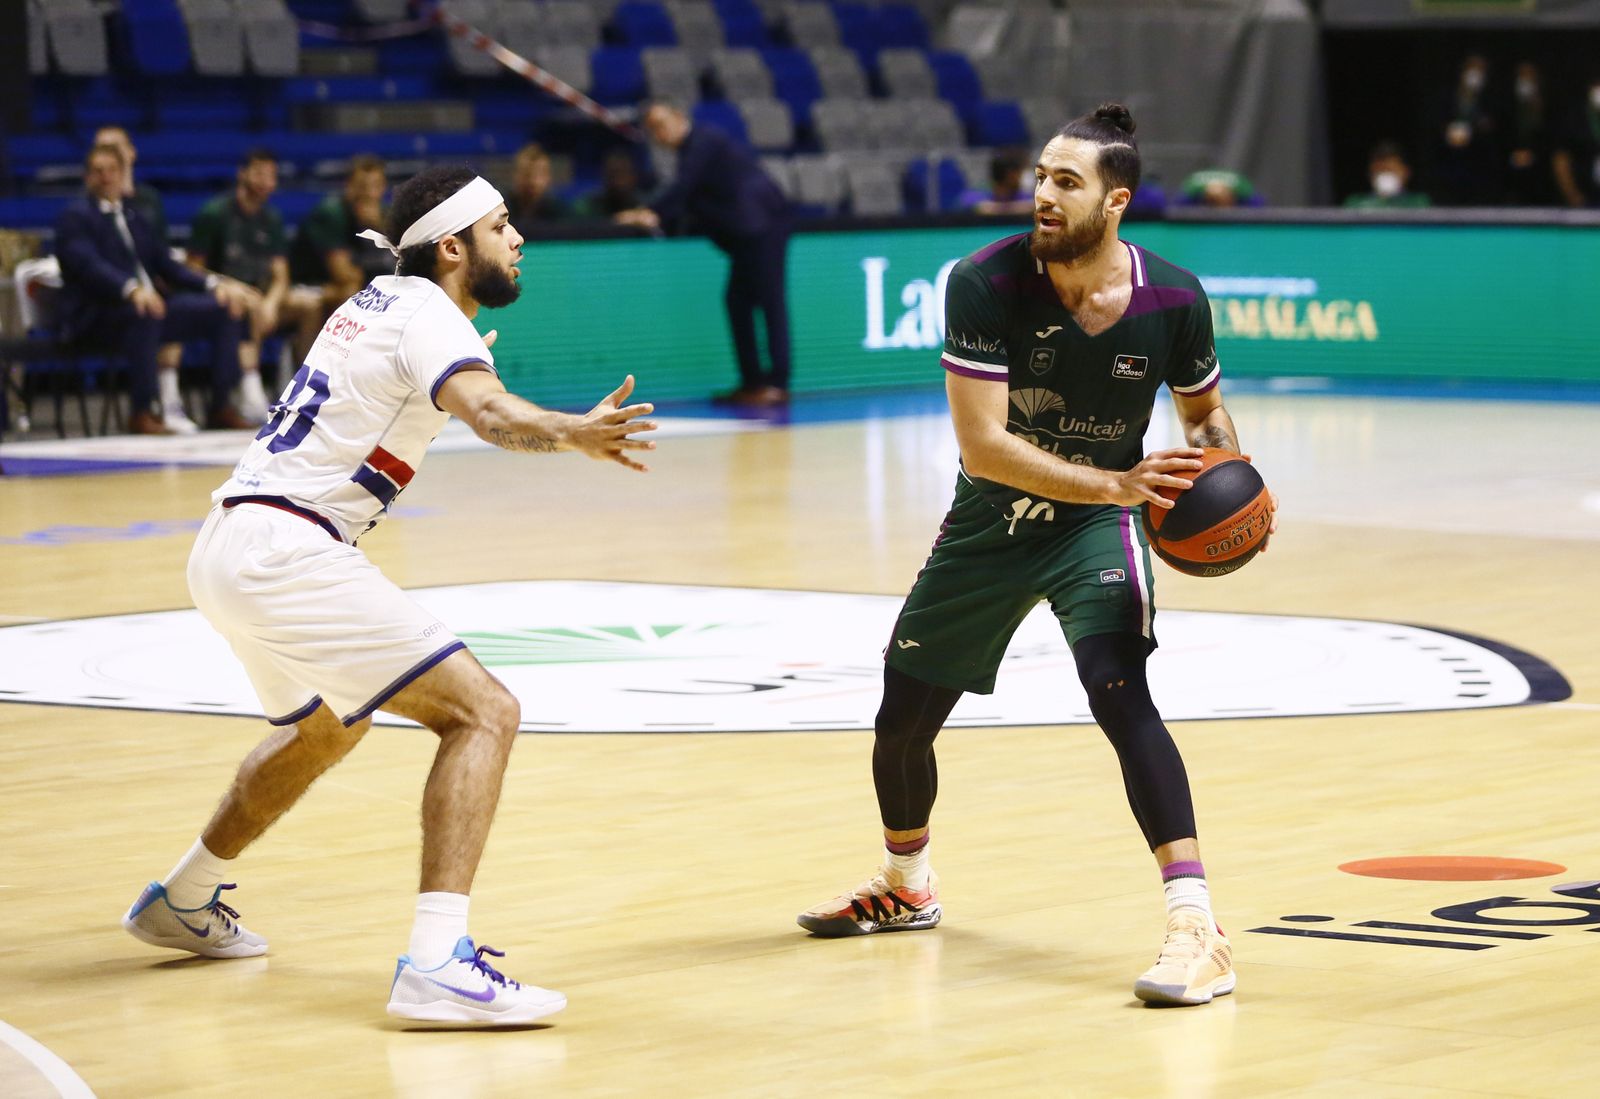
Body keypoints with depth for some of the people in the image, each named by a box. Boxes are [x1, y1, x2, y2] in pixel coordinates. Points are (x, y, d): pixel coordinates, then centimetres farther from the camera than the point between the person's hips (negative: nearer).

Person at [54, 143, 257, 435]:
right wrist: (131, 290, -36)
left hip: (149, 303, 8)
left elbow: (165, 263, 18)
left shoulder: (134, 216, 23)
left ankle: (220, 407, -5)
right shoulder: (75, 216, 0)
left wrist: (213, 284, 1)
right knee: (144, 313, -40)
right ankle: (142, 413, -35)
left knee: (222, 308, -5)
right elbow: (88, 265, -18)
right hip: (94, 317, -8)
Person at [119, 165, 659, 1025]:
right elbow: (487, 410, -34)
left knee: (327, 727, 35)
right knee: (482, 713, -14)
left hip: (227, 549, 10)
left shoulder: (378, 301, 16)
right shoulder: (428, 317, -11)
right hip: (287, 553, -10)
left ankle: (182, 903, 49)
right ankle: (437, 965, -29)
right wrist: (571, 434, -51)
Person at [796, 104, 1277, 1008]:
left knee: (1119, 692, -27)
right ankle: (907, 884, 44)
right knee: (902, 719, 12)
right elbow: (983, 444, -29)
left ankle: (1198, 930, -29)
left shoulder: (1173, 300, -18)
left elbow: (1204, 407, 3)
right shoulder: (986, 284, -24)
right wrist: (1117, 482, -38)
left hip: (1097, 525, -2)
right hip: (991, 521, 2)